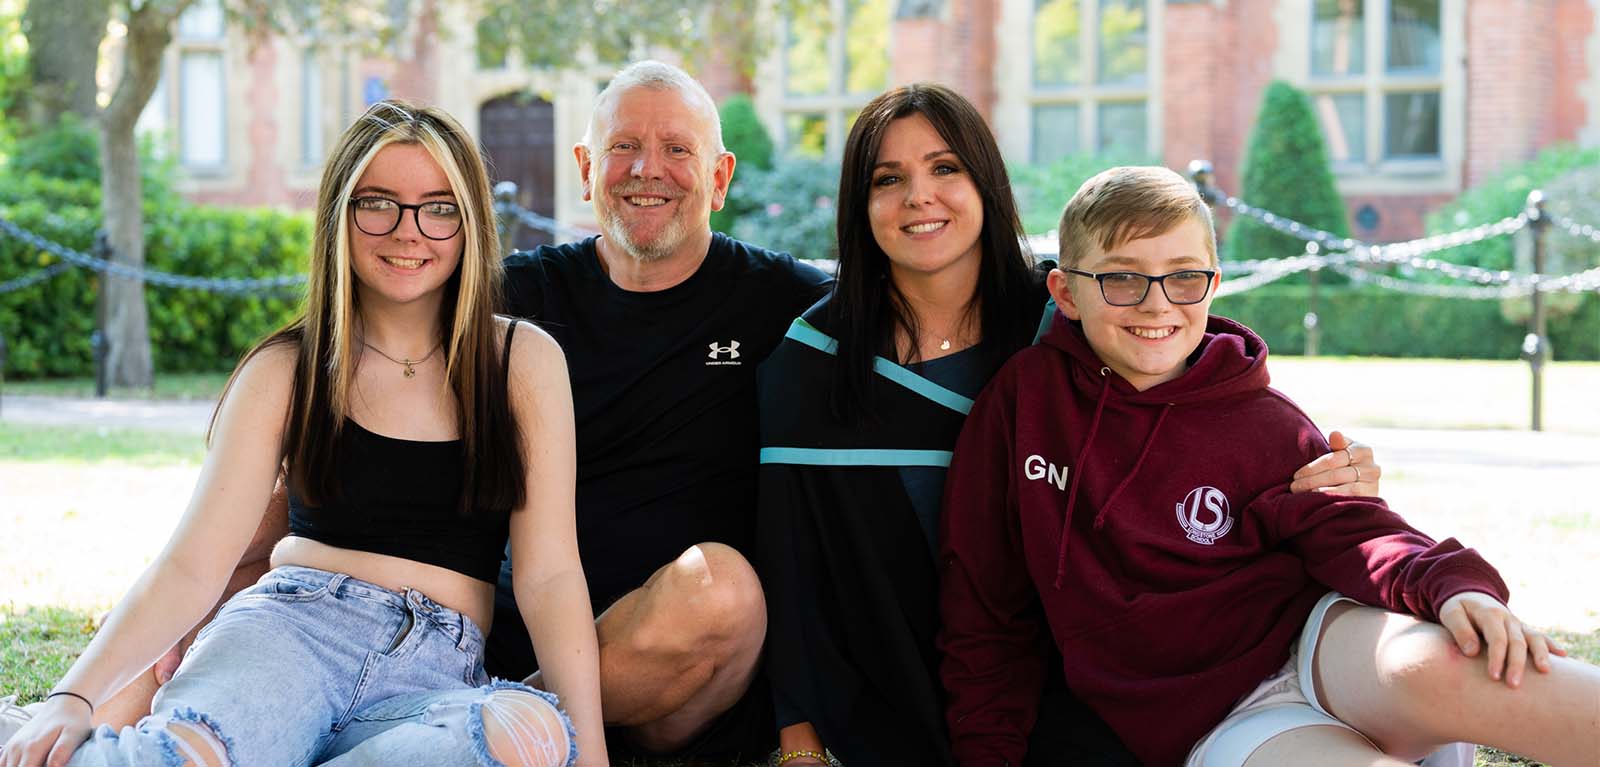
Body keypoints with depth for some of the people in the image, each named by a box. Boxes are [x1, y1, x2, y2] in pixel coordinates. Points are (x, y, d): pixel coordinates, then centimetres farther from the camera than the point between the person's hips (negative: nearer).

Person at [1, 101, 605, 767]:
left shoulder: (524, 362, 9)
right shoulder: (285, 371, 9)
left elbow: (549, 573, 4)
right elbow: (192, 564, 1)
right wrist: (74, 697, -15)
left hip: (437, 674, 2)